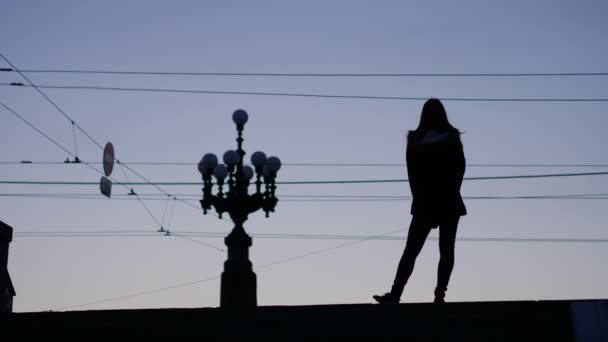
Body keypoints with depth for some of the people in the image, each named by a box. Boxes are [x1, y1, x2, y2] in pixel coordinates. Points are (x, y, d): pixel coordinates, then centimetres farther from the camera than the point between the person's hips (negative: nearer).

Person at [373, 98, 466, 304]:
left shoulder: (415, 141, 0)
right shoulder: (452, 139, -2)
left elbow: (412, 174, 3)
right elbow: (460, 168, 2)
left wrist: (420, 197, 11)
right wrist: (450, 193, 11)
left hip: (424, 204, 1)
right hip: (449, 204, -1)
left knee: (411, 250, 4)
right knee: (446, 250, 3)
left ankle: (395, 295, -1)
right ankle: (439, 295, -4)